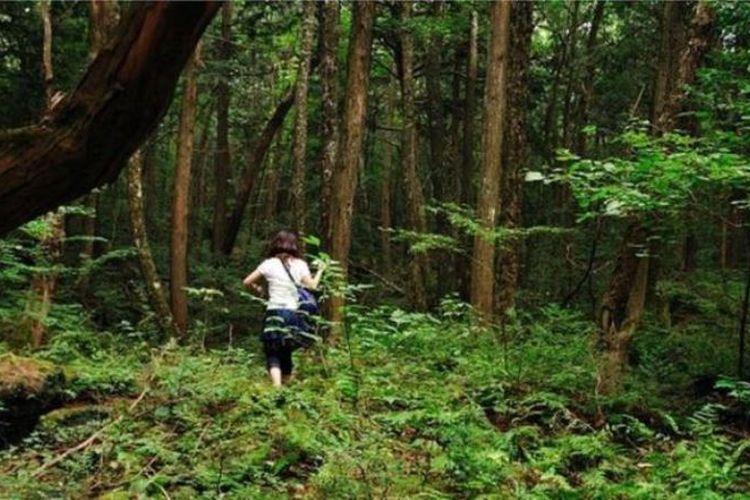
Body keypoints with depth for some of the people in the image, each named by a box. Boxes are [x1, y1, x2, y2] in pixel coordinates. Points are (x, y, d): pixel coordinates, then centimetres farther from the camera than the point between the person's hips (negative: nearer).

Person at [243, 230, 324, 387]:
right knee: (286, 354, 17)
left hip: (275, 313, -2)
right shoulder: (300, 265, 3)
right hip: (294, 314, 3)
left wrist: (257, 290, 21)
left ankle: (277, 387, -22)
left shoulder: (269, 264, -1)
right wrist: (320, 271, 20)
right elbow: (312, 286, 3)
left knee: (273, 354, -1)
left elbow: (247, 282, 1)